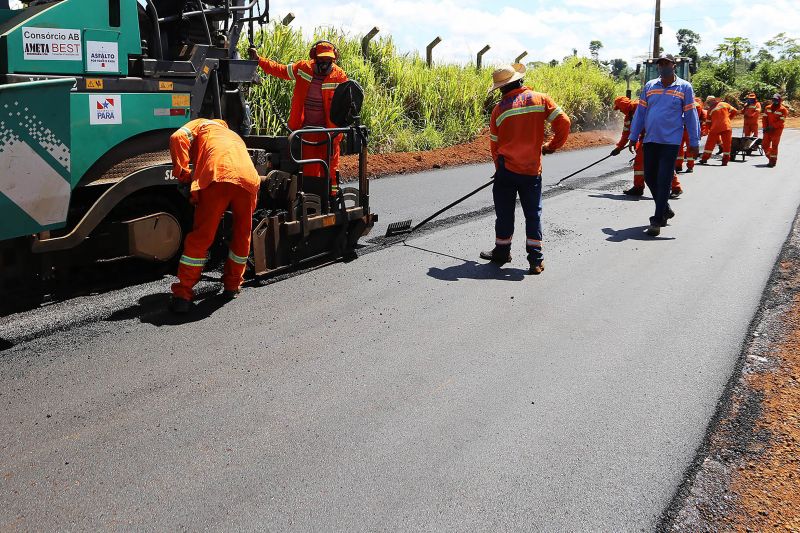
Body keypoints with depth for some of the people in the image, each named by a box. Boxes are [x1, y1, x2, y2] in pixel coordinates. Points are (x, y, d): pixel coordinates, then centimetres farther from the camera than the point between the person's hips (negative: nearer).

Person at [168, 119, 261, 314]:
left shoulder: (201, 125, 31)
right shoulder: (234, 136, 45)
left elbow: (178, 137, 9)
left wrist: (183, 173, 15)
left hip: (217, 176, -4)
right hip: (248, 179, 4)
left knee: (200, 237, 1)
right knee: (242, 234, 22)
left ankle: (183, 294, 2)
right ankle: (232, 286, 32)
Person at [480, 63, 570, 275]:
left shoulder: (499, 109, -2)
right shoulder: (540, 99, -1)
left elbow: (495, 144, 5)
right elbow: (564, 122, -6)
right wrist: (552, 146, 9)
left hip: (507, 168, -1)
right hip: (532, 170, 1)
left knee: (505, 212, 12)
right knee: (533, 213, 9)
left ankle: (502, 252, 24)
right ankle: (536, 259, 8)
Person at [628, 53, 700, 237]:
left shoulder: (684, 87, 1)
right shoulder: (649, 86, 10)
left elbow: (691, 116, 1)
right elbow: (640, 113, 12)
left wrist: (694, 143, -1)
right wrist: (633, 137, 10)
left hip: (671, 141, -4)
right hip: (650, 140, 4)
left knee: (663, 181, -6)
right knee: (649, 177, 9)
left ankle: (657, 221, -3)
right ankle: (665, 210, 29)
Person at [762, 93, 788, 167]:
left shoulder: (783, 110, -7)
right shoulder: (768, 108, 9)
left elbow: (781, 121, -13)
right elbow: (764, 118, 9)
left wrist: (772, 126, -20)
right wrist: (765, 127, -3)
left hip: (777, 129, -5)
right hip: (768, 129, 5)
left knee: (774, 146, -5)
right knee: (765, 144, 5)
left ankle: (773, 161, 2)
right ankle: (770, 158, 23)